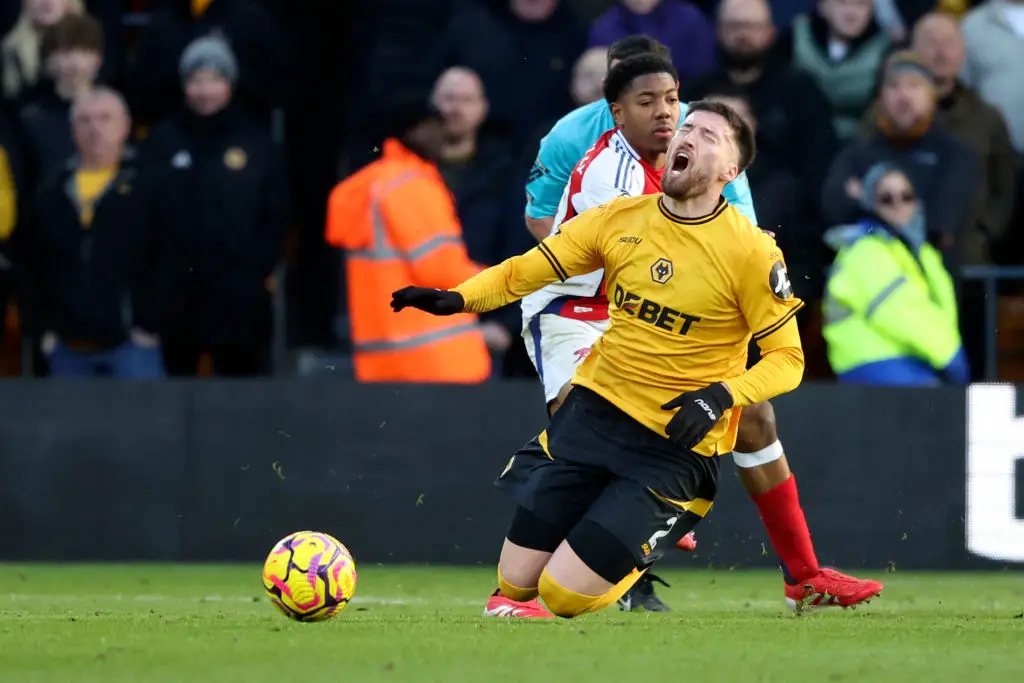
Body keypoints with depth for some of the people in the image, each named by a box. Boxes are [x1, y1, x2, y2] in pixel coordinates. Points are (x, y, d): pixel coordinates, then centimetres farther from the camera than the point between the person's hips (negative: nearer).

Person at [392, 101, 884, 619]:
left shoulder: (750, 252, -13)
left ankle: (659, 538, 19)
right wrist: (457, 299, -12)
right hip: (594, 411, 5)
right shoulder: (621, 218, 0)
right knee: (514, 584, 4)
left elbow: (787, 360, -9)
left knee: (566, 595, -13)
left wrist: (722, 395, -26)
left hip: (674, 446, -5)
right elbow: (525, 270, 6)